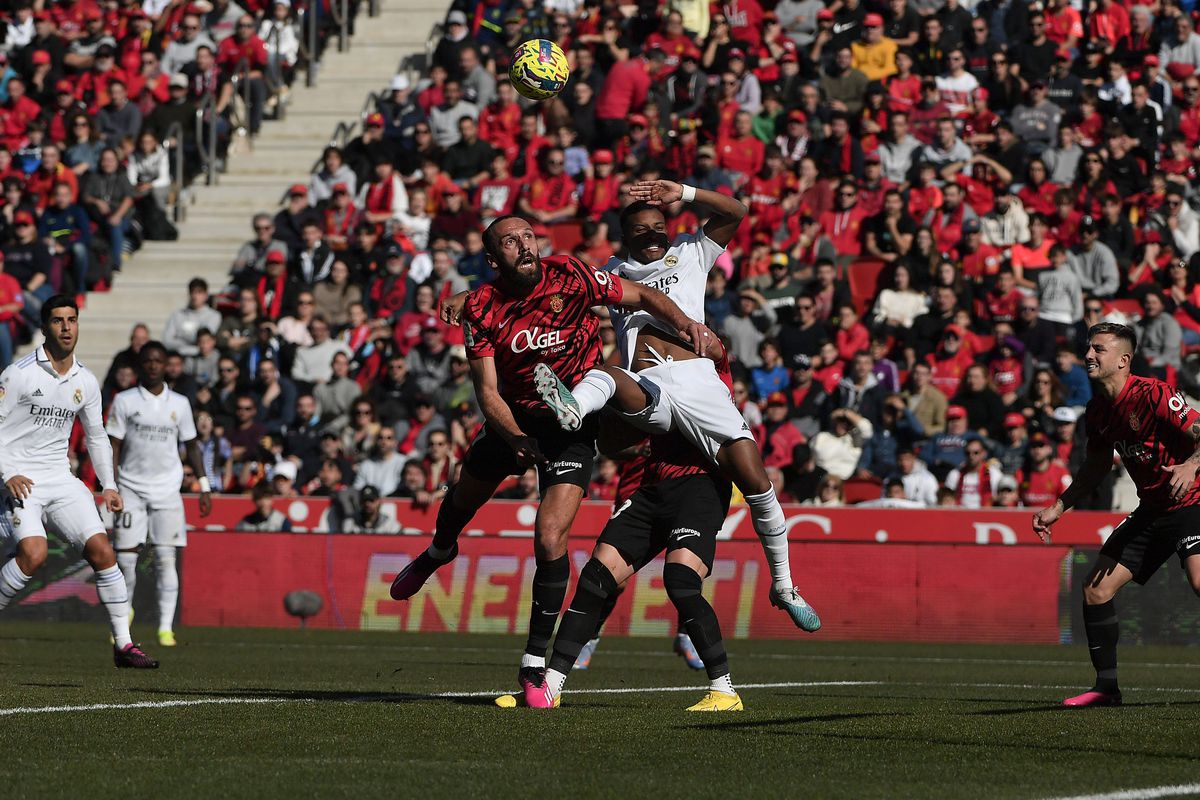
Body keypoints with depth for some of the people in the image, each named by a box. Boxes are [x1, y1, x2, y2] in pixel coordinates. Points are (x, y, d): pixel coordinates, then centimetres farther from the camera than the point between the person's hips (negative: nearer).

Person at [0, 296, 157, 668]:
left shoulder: (86, 382, 8)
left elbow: (97, 436, 20)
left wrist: (109, 486, 12)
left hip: (62, 480, 5)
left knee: (101, 550, -8)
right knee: (34, 553, -27)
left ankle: (123, 644, -3)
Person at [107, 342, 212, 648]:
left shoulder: (179, 404, 8)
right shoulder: (124, 401, 3)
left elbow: (191, 446, 15)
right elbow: (114, 447, 2)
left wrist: (204, 487, 8)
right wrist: (111, 489, -7)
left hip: (167, 491, 1)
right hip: (131, 489, -1)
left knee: (166, 558, -6)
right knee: (125, 557, -6)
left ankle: (166, 627, -4)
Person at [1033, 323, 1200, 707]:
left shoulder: (1153, 395, -19)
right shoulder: (1098, 409, 6)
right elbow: (1097, 466, 21)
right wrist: (1058, 507, 17)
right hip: (1150, 509, 8)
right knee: (1095, 588, 2)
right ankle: (1106, 686, 12)